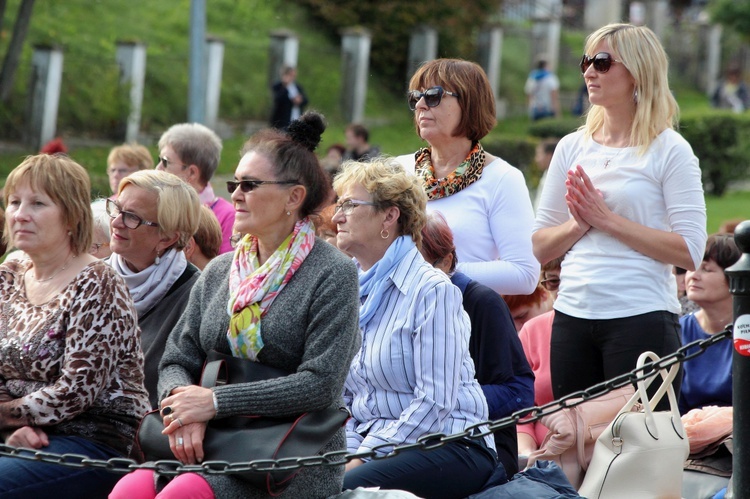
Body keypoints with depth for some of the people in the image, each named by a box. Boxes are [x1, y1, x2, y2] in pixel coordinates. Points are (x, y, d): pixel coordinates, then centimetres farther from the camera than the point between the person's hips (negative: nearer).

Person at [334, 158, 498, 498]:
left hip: (449, 447, -6)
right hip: (371, 443, 6)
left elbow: (434, 403, -15)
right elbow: (341, 396, 14)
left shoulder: (432, 291, -9)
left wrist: (363, 459, -17)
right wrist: (349, 452, -6)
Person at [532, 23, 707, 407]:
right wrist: (578, 224, -7)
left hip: (642, 320, -5)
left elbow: (690, 252, -11)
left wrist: (607, 219, -12)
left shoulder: (669, 150, -3)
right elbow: (539, 247, 13)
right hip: (572, 315, 5)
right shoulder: (572, 148, 12)